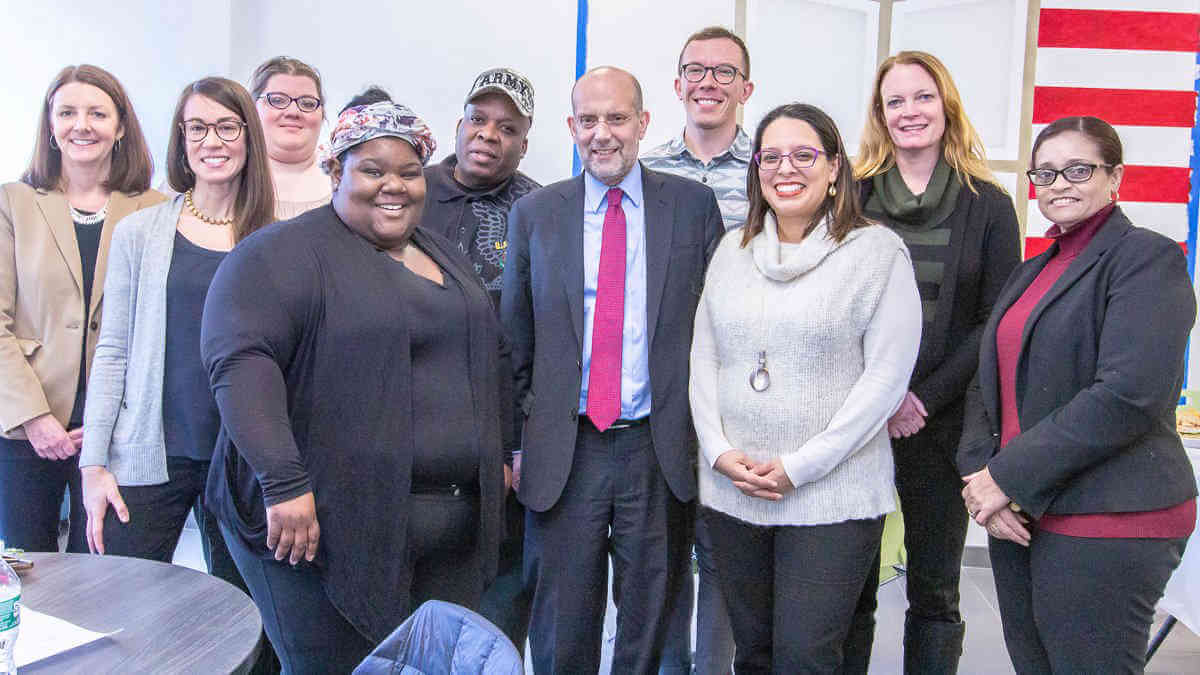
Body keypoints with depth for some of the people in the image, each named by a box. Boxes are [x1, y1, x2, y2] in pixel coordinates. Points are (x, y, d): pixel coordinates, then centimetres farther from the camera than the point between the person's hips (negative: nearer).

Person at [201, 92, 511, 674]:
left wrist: (497, 454, 18)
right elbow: (241, 360, -19)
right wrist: (283, 482, -26)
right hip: (328, 523, -6)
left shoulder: (445, 257, 17)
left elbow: (491, 356, 25)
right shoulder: (283, 253, -7)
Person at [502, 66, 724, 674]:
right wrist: (528, 417, 4)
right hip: (564, 451, 0)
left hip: (660, 449, 0)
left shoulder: (693, 204, 3)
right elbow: (514, 334, 10)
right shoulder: (533, 213, 5)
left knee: (650, 622, 13)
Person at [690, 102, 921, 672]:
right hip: (731, 493, 5)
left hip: (834, 497, -4)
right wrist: (719, 451, -4)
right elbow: (703, 357, 10)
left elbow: (886, 376, -10)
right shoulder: (732, 251, 10)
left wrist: (801, 466, -13)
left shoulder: (878, 251, -4)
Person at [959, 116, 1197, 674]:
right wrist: (980, 474, -5)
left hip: (1104, 527, -7)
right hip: (1019, 518, 7)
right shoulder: (1032, 273, 17)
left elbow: (1128, 395, -19)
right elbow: (987, 381, 13)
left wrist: (1009, 476, -17)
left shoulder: (1148, 258, -7)